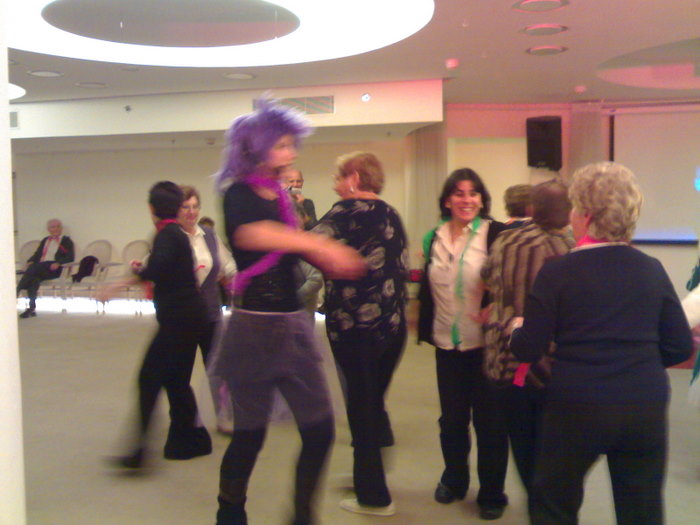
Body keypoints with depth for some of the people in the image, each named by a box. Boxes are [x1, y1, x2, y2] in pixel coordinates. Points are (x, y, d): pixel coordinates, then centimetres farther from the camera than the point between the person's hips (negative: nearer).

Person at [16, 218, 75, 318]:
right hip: (39, 268, 4)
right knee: (34, 278, -32)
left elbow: (70, 257, 0)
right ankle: (32, 308, -36)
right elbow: (37, 254, 23)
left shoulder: (66, 241, 13)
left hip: (53, 268, -4)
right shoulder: (45, 240, 29)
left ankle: (16, 294, -32)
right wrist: (30, 261, 0)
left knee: (33, 269, -33)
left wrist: (58, 263, -17)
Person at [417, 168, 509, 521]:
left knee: (489, 421, 7)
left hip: (486, 343, -4)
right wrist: (426, 329, 10)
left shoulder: (496, 234, -8)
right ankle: (454, 479, 37)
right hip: (447, 344, 4)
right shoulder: (434, 238, 8)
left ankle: (492, 492, 24)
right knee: (451, 418, 15)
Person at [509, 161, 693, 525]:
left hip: (578, 406, -3)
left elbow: (528, 350, -9)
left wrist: (517, 328, 13)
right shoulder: (652, 270, 2)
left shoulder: (558, 271, -9)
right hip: (646, 407, 4)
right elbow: (680, 347, 5)